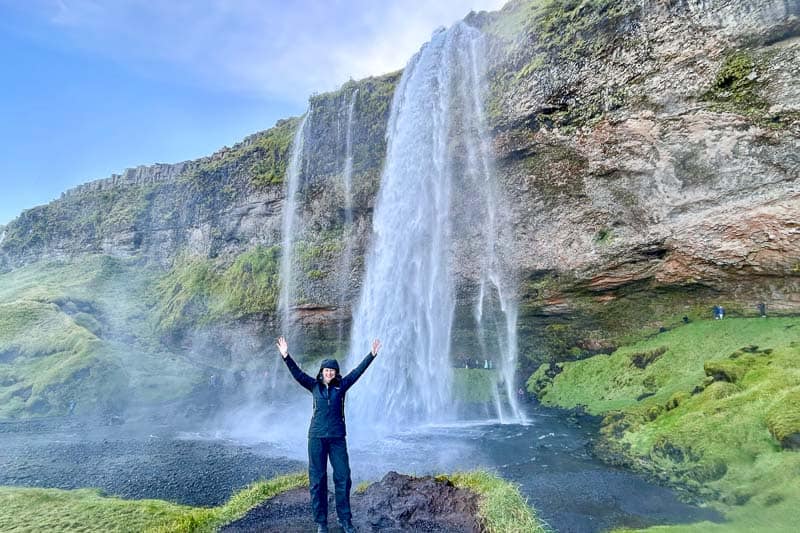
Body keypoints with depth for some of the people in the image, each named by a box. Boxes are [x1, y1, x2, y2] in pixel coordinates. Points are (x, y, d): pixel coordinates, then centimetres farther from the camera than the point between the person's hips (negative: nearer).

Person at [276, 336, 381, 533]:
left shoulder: (341, 386, 3)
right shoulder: (314, 386, 4)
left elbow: (358, 371, -1)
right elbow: (297, 373, -5)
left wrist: (372, 355, -6)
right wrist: (286, 356, -17)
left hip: (337, 437, 0)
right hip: (317, 437, 0)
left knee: (343, 477, 2)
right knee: (317, 480, 6)